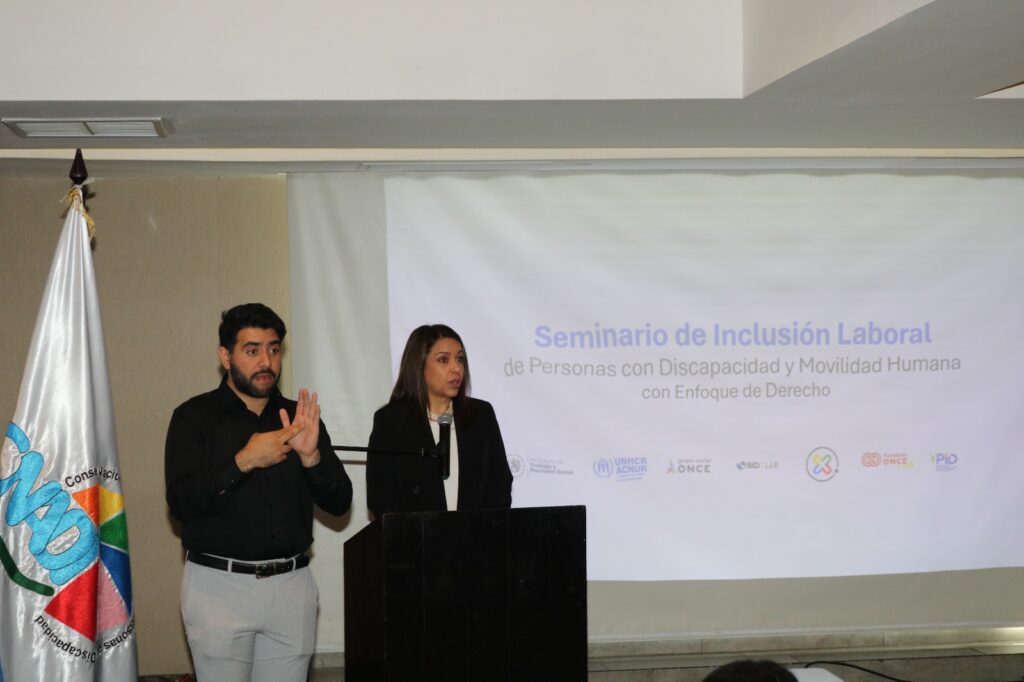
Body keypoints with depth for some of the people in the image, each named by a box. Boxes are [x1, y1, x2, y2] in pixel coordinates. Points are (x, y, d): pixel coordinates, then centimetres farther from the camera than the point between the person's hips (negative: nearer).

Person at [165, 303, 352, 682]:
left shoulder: (298, 418, 10)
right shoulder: (195, 417, 0)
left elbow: (339, 503, 5)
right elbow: (181, 502, -12)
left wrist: (311, 455, -13)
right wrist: (243, 462, -23)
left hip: (291, 585, 3)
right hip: (219, 583, -3)